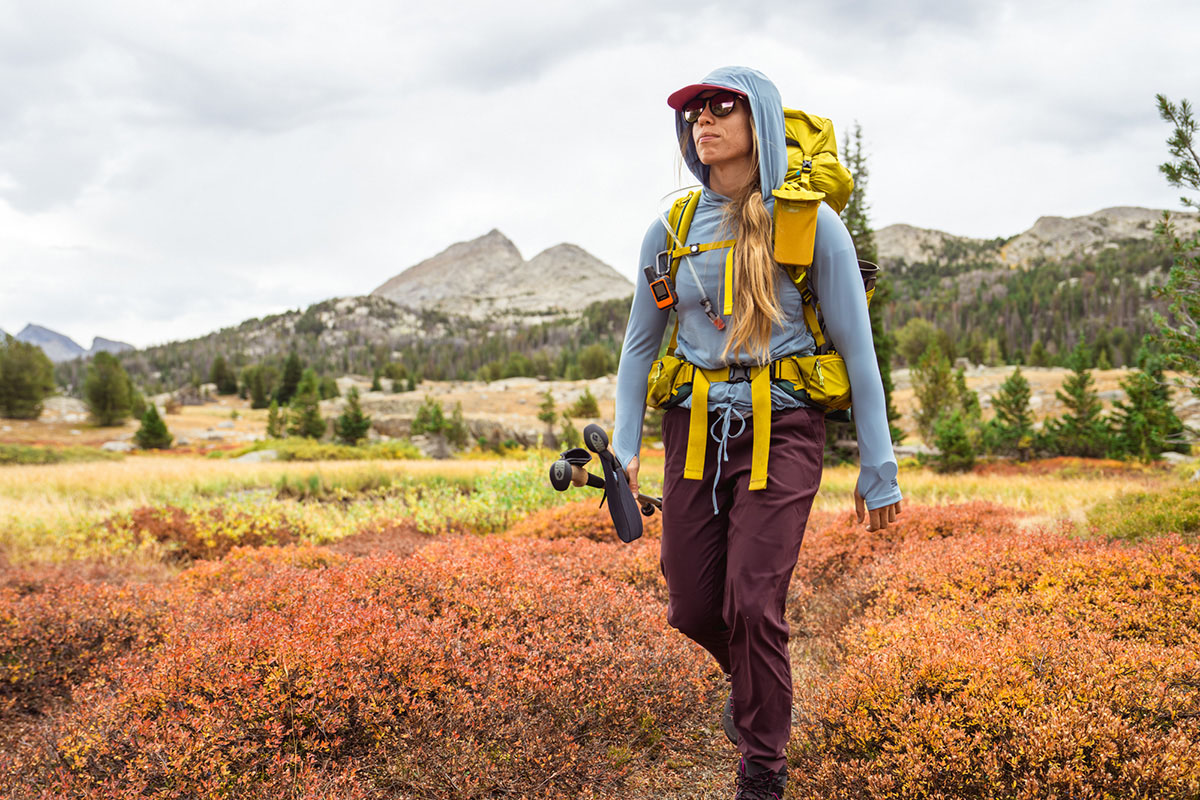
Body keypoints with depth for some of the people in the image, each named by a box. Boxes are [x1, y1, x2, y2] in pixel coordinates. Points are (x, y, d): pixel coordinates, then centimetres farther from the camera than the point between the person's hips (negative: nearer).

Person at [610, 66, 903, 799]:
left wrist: (879, 471, -4)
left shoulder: (810, 224, -6)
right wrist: (624, 450, 5)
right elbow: (640, 344, 13)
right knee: (693, 609, 6)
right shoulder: (672, 229, 4)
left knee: (752, 603, -12)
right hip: (695, 430, 4)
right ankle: (758, 683, 41)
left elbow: (858, 350, -3)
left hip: (782, 432, -4)